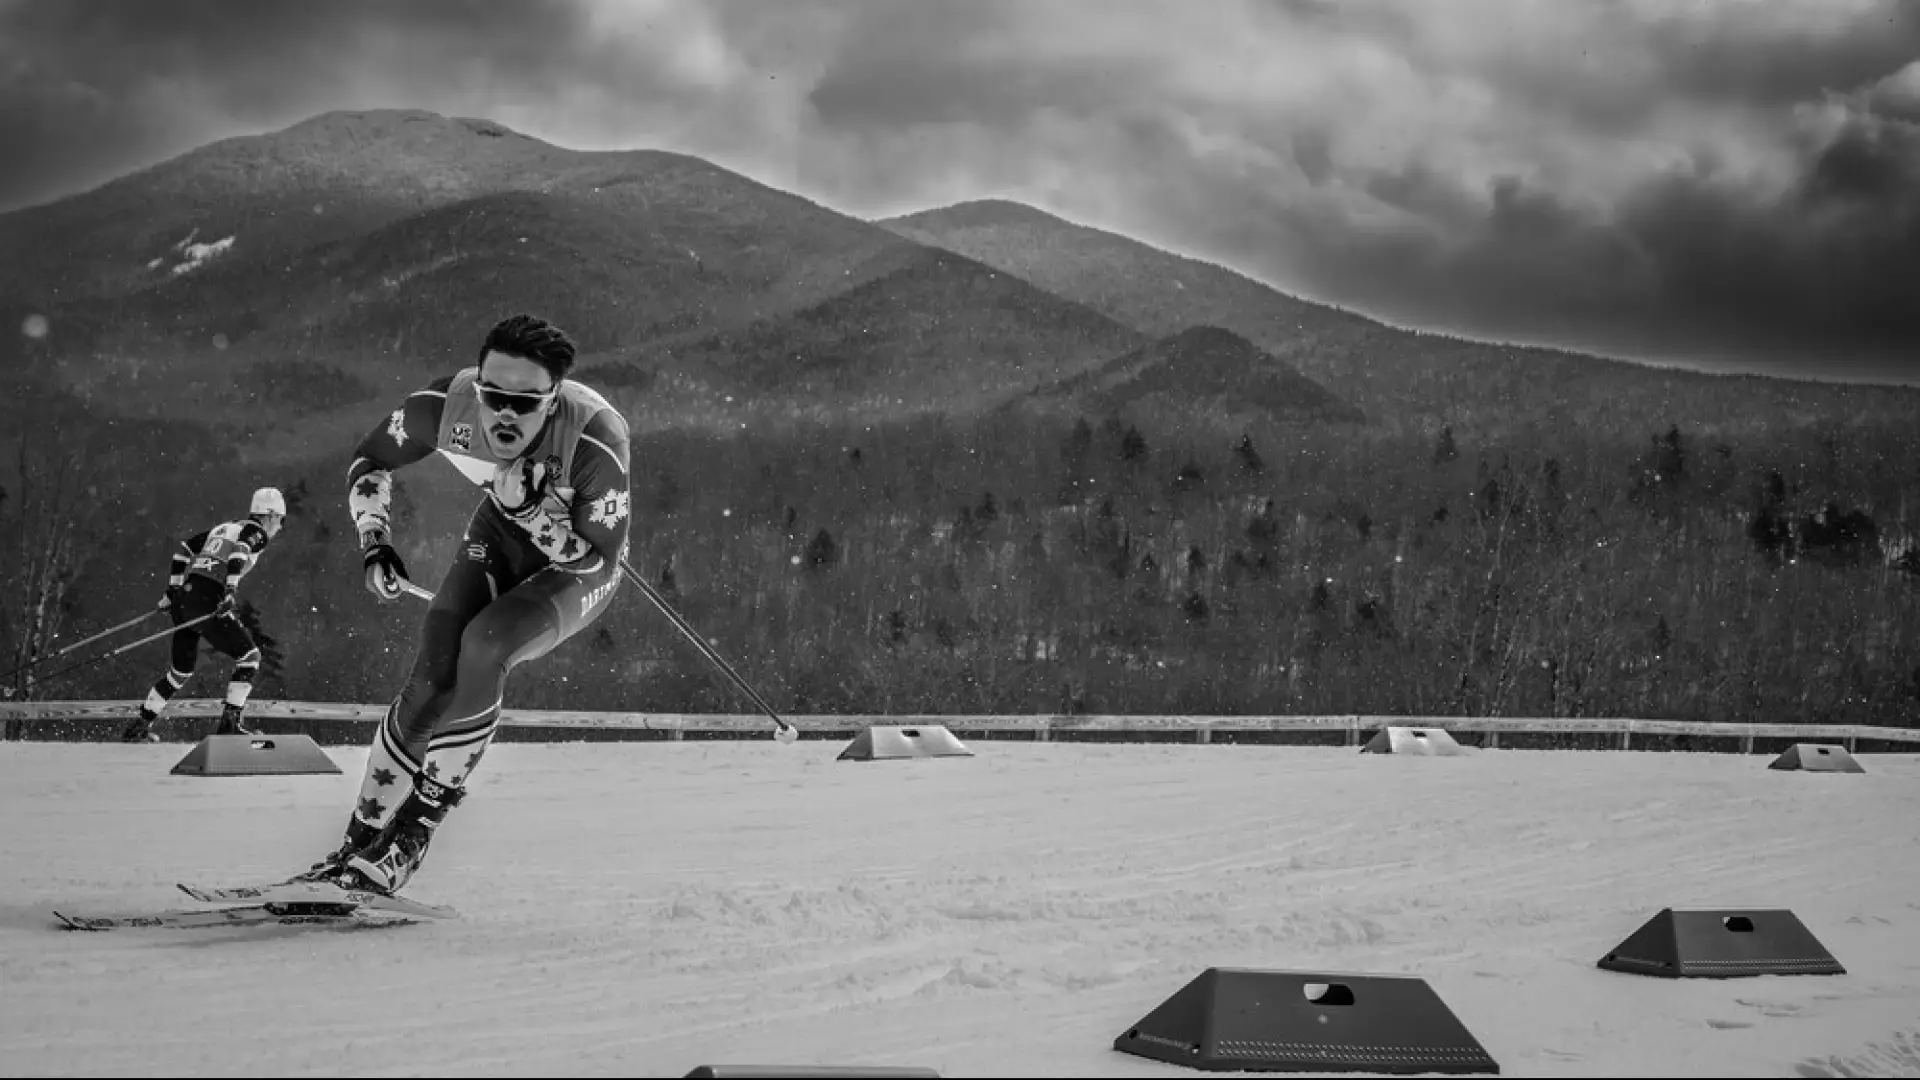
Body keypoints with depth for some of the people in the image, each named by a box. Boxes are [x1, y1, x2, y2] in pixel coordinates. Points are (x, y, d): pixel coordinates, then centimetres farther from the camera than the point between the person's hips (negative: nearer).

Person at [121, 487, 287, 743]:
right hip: (207, 602, -8)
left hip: (184, 597, 8)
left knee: (183, 669, 21)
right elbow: (239, 550, -19)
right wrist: (230, 591, -27)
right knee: (249, 655, 2)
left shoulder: (223, 527, 26)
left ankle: (139, 726, 23)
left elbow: (184, 548, 23)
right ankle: (231, 721, -8)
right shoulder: (256, 533, 4)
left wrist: (173, 590, 22)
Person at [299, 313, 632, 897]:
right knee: (434, 679, -15)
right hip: (500, 534, 3)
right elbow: (368, 463, -4)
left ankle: (425, 816, -11)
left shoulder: (597, 440, -36)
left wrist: (530, 508, -38)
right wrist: (374, 544, -15)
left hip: (578, 563, -3)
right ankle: (362, 841, 2)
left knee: (484, 644, -30)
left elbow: (599, 561, -25)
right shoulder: (447, 405, -26)